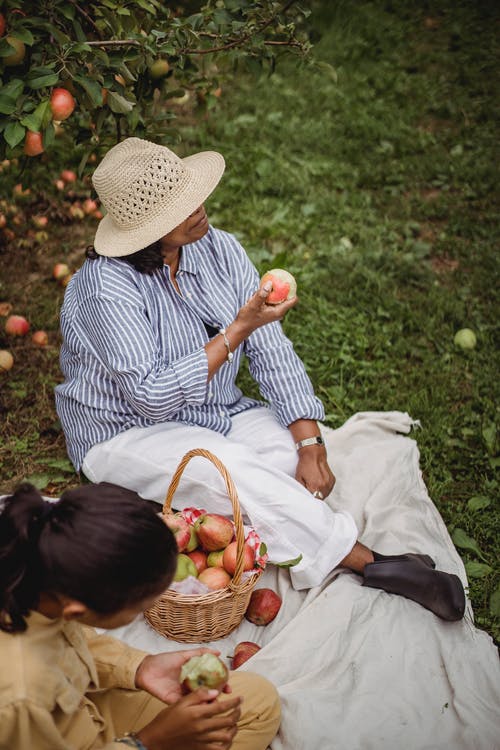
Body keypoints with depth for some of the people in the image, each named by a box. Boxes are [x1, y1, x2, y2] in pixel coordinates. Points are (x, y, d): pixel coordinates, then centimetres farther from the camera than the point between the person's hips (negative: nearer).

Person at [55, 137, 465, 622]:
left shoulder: (219, 249, -5)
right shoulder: (107, 288, -23)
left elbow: (272, 354, -7)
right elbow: (152, 397, -27)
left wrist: (310, 446, -18)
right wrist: (237, 331, -28)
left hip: (220, 416, 7)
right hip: (128, 434, -6)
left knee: (303, 455, -18)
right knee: (236, 472, -31)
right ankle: (371, 564, -25)